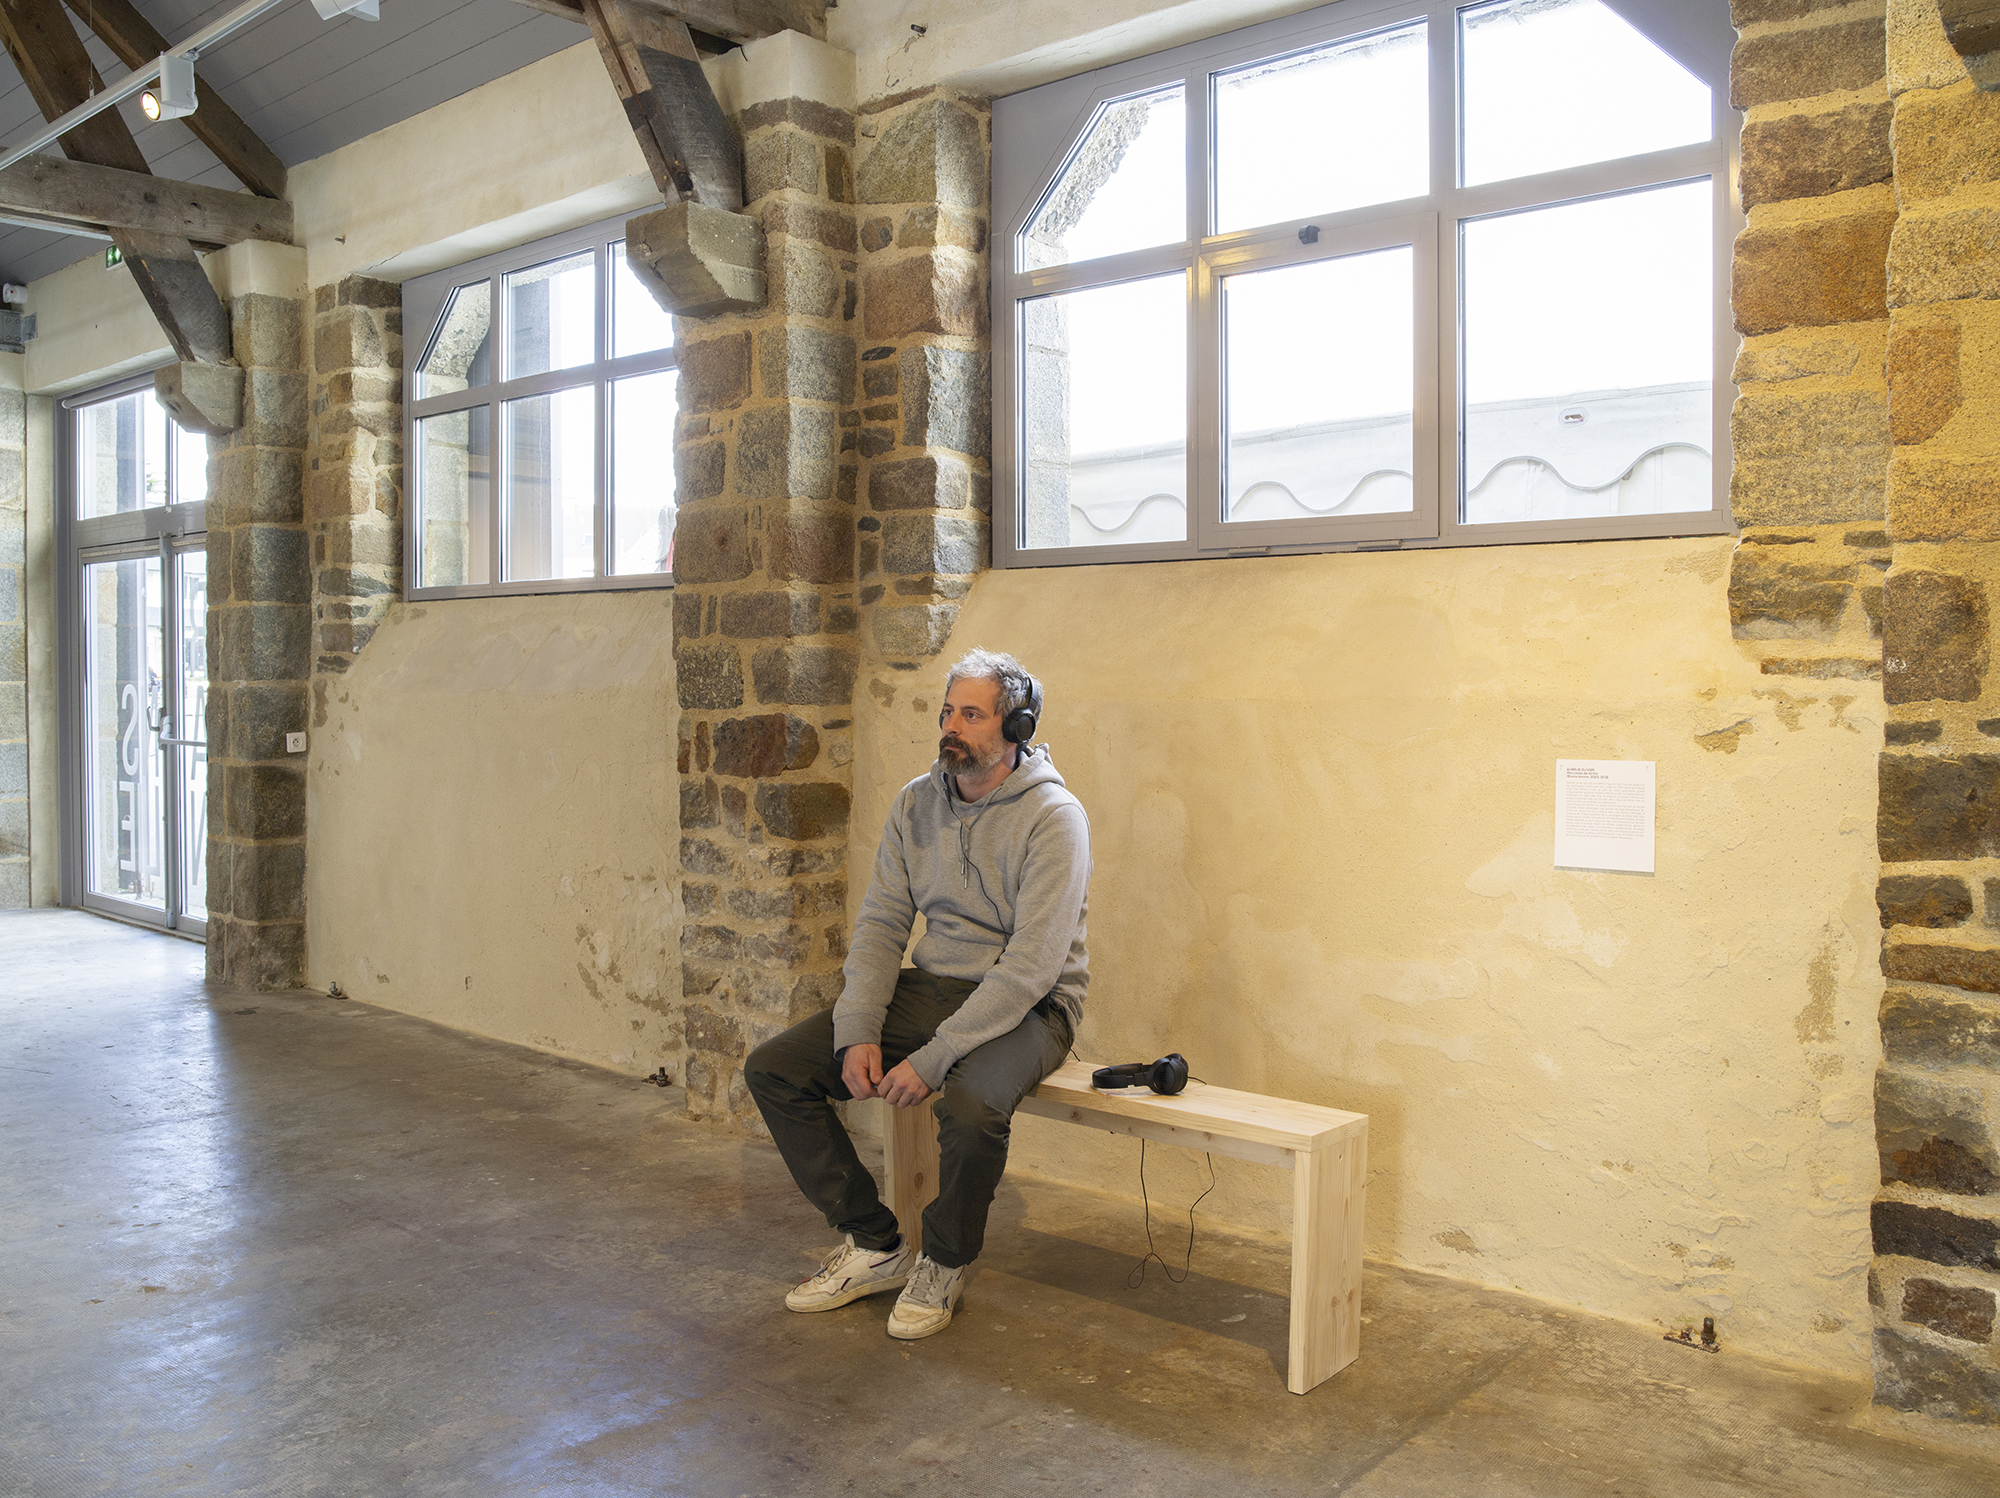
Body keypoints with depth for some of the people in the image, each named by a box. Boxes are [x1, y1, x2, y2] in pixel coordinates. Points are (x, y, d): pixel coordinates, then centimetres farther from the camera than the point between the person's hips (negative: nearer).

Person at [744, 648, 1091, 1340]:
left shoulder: (1053, 817, -16)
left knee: (969, 1107, -38)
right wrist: (860, 1033, -11)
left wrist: (932, 1059, -25)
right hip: (929, 989, 6)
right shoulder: (917, 802, 3)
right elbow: (880, 924, 4)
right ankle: (874, 1245, 6)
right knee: (773, 1069, -6)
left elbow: (1032, 966, -23)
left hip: (1025, 1006, -6)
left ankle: (944, 1263, -5)